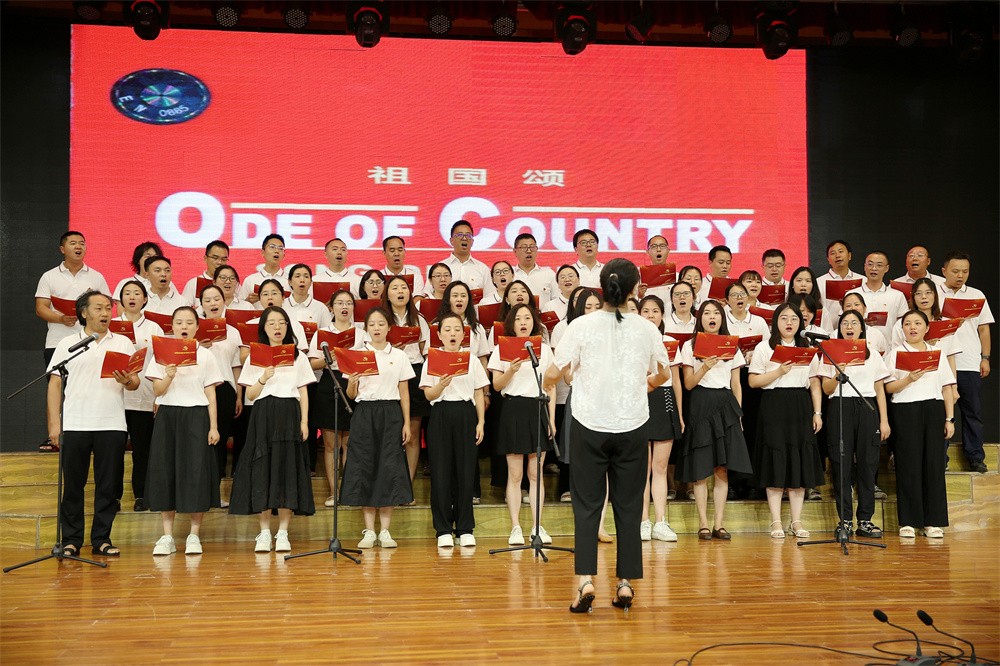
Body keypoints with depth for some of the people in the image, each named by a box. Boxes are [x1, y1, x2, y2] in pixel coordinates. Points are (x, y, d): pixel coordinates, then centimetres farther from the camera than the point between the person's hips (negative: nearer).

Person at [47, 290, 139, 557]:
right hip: (74, 424, -1)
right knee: (73, 484, 2)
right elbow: (54, 384, 6)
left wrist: (127, 381, -17)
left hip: (112, 424, 1)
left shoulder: (123, 343, 12)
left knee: (109, 485, 1)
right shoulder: (67, 344, 10)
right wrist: (54, 423, -2)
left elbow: (135, 383, 7)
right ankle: (71, 540, 11)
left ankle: (102, 539, 10)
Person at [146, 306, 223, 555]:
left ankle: (194, 535, 5)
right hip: (168, 415, 1)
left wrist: (214, 427, -3)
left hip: (196, 416, -1)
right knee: (165, 472, 0)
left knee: (196, 472, -4)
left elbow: (211, 395, 3)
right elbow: (157, 391, -1)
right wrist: (168, 376, -21)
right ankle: (167, 536, 8)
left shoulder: (206, 356, 5)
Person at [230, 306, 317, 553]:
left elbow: (303, 392, 7)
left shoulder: (298, 356, 11)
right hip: (263, 416, 0)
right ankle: (264, 532, 4)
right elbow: (251, 395, 4)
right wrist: (264, 378, -13)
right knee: (262, 470, -3)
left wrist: (304, 421, -3)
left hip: (289, 415, 0)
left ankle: (283, 533, 2)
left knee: (288, 470, -3)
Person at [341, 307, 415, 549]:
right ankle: (369, 531, 6)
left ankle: (385, 531, 4)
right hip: (364, 413, 0)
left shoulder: (399, 356, 7)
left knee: (389, 468, -3)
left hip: (390, 413, 0)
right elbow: (351, 395, 6)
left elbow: (404, 392, 8)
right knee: (364, 467, -2)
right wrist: (351, 383, -16)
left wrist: (406, 423, 1)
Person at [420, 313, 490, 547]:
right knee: (441, 473, -2)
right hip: (440, 416, -1)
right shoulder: (431, 361, 5)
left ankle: (465, 529, 9)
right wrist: (442, 384, -20)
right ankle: (444, 530, 7)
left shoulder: (472, 360, 8)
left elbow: (479, 395, 10)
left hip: (466, 415, 1)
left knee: (465, 472, 1)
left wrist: (480, 422, 3)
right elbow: (429, 395, 0)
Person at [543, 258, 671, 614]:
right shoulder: (646, 329, 0)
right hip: (632, 426, 2)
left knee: (587, 505, 5)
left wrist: (548, 382, 19)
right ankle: (626, 582, 11)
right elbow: (663, 374, 15)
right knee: (628, 505, 10)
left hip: (589, 425, -1)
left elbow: (554, 374, -5)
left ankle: (585, 579, -6)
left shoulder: (582, 326, -7)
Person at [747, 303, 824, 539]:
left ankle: (796, 522, 9)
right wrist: (778, 372, -14)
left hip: (801, 408, 3)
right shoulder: (764, 347, 4)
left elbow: (815, 384, 12)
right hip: (774, 407, -3)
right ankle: (776, 522, 2)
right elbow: (753, 381, -3)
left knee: (800, 463, 2)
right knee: (776, 463, -4)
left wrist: (817, 412, 5)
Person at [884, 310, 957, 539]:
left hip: (934, 410, 3)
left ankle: (933, 521, 5)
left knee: (934, 463, -1)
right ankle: (908, 521, 2)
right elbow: (889, 387, -1)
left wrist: (949, 418, 6)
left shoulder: (937, 353, 14)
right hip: (906, 411, -2)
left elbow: (946, 389, 13)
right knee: (909, 464, -4)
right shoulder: (895, 353, 6)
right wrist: (910, 379, -18)